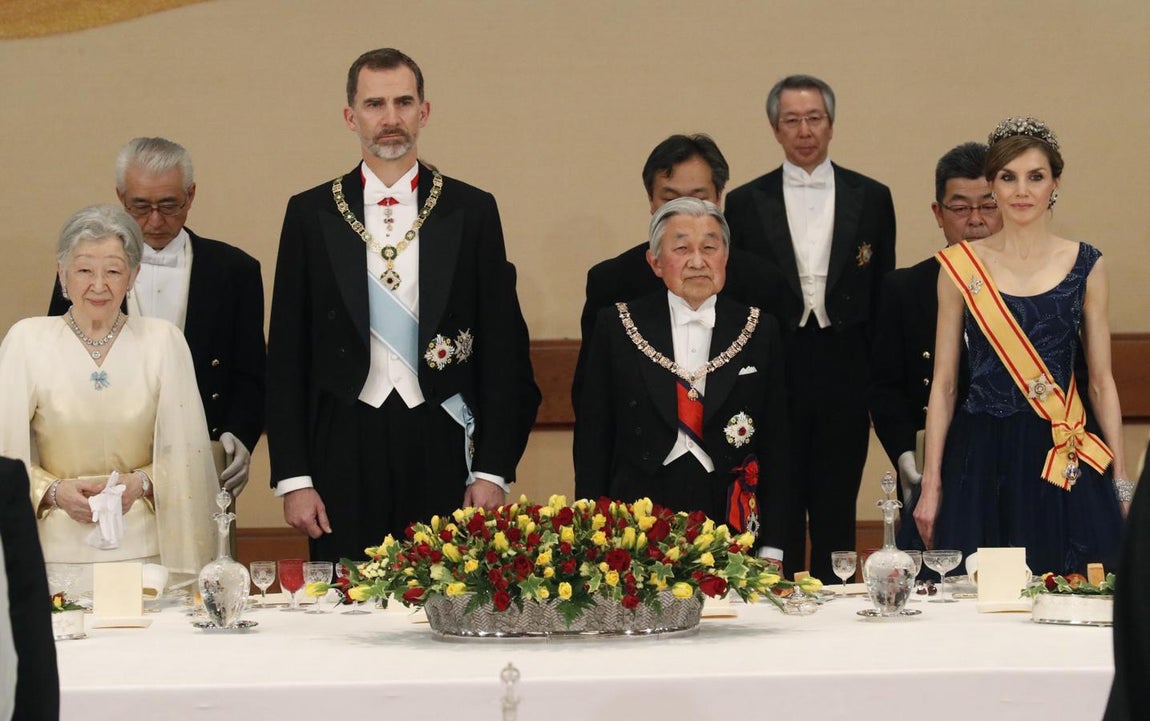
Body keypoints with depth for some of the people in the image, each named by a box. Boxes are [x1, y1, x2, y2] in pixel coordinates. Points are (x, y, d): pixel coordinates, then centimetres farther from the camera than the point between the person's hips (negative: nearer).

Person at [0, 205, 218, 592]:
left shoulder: (163, 340, 4)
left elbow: (185, 451, 7)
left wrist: (142, 483, -11)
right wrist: (55, 491, -14)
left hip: (145, 549, 1)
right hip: (59, 551, 0)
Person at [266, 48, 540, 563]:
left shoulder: (472, 211, 6)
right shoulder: (310, 214, 6)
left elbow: (501, 346, 5)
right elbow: (287, 354, 6)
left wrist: (493, 470, -2)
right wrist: (293, 477, -1)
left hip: (443, 446, 0)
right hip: (345, 450, 0)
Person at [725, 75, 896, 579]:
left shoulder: (871, 198, 7)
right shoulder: (746, 203, 6)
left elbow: (884, 296, 8)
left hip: (845, 377, 1)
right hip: (773, 375, 0)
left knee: (836, 516, 6)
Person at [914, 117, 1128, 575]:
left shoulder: (1086, 266, 6)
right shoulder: (960, 266, 4)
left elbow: (1102, 381, 8)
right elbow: (943, 384, 6)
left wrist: (1121, 480, 2)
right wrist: (931, 485, 1)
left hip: (1065, 459, 1)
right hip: (981, 460, 0)